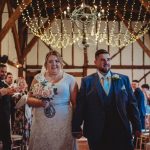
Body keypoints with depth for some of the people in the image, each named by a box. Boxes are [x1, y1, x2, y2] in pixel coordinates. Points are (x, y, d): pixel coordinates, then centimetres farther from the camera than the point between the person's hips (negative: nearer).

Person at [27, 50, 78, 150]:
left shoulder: (70, 79, 3)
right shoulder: (38, 78, 7)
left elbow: (75, 103, 2)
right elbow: (29, 99, 6)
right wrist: (40, 102, -13)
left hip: (63, 123, -1)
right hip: (41, 123, 1)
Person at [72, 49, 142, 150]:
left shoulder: (123, 79, 8)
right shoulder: (87, 81, 3)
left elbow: (132, 104, 7)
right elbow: (80, 106, 0)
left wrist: (137, 126, 4)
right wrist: (76, 128, -3)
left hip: (121, 131, 1)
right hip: (96, 133, -1)